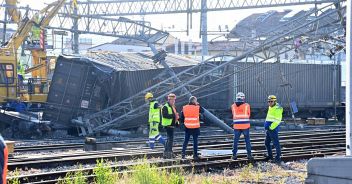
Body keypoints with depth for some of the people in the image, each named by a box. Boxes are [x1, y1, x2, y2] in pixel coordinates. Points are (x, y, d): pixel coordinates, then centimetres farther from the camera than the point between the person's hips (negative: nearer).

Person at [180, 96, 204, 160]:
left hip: (187, 127, 3)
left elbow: (181, 118, 1)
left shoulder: (184, 108, -1)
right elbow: (202, 111, 12)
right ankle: (195, 155, 8)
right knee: (195, 141, 6)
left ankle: (183, 154, 6)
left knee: (186, 141, 11)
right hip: (195, 128, -3)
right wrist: (198, 105, 15)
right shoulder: (197, 108, -9)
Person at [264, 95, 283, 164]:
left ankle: (278, 157, 1)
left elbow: (277, 120, -20)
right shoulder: (270, 108, 15)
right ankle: (270, 155, 29)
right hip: (268, 129, 10)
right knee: (267, 143, 16)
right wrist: (267, 127, 17)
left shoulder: (277, 109, -14)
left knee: (276, 143, -5)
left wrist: (271, 127, -20)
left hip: (273, 129, -10)